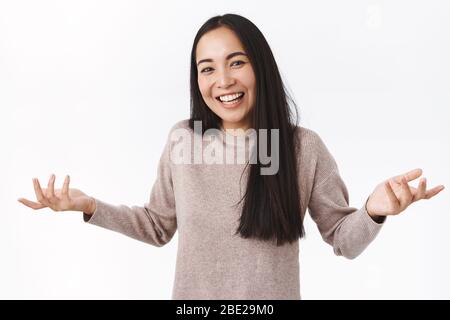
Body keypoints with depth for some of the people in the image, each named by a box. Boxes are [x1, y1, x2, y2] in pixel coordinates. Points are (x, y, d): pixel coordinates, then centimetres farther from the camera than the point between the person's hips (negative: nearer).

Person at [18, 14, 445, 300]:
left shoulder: (305, 147, -12)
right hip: (193, 296, 2)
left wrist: (373, 212, -27)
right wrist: (90, 207, -7)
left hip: (273, 297, -1)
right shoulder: (181, 140, -7)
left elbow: (343, 241, -6)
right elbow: (159, 225, 5)